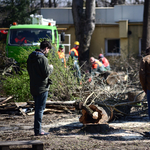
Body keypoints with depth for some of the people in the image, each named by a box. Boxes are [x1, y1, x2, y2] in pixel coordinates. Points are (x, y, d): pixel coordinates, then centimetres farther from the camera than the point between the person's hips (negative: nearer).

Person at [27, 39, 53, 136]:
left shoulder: (31, 57, 10)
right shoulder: (43, 58, -18)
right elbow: (46, 73, -20)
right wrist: (50, 68, 0)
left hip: (33, 87, 8)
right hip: (42, 88, -8)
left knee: (38, 108, 16)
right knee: (40, 109, -3)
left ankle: (37, 129, 21)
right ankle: (38, 130, -1)